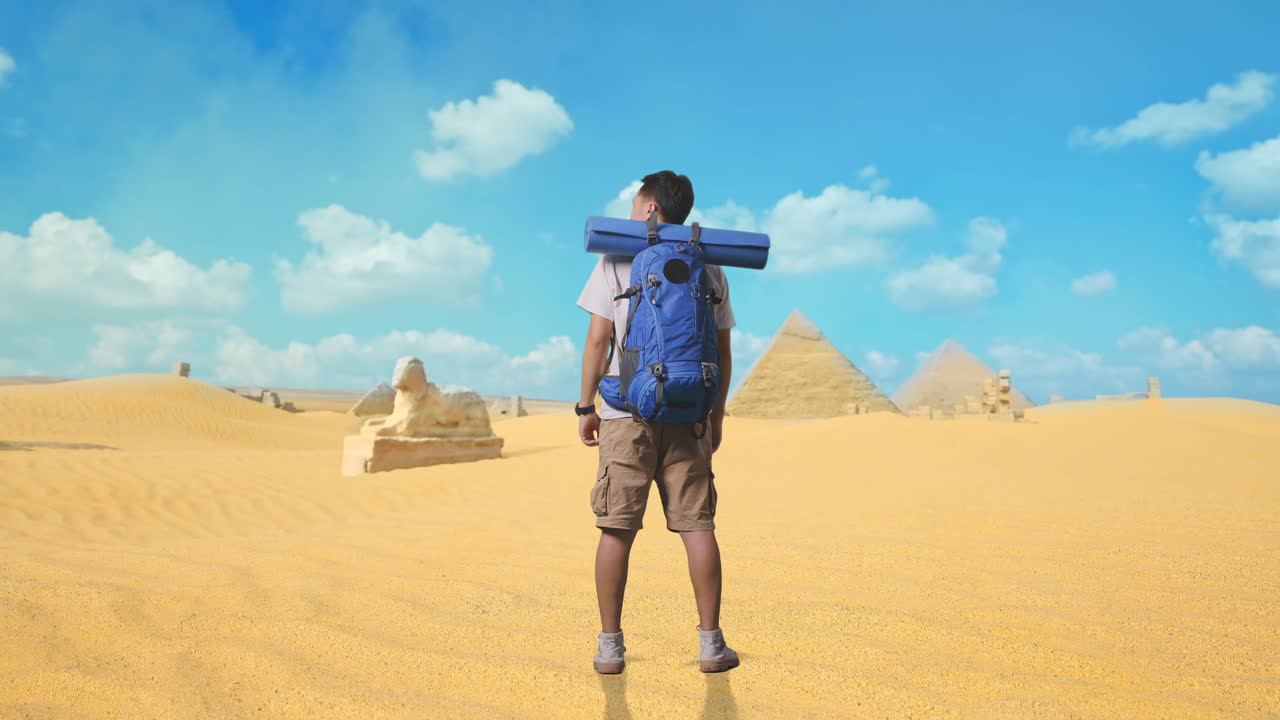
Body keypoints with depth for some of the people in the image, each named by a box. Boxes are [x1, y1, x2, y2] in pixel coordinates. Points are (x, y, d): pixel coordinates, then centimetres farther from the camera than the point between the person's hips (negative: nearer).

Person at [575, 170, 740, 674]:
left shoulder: (616, 260, 1)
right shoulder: (709, 268, 10)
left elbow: (597, 340, -4)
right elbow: (722, 352, 9)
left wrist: (585, 408, 2)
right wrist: (716, 415, 16)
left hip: (626, 412, -2)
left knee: (617, 529, 3)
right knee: (697, 526, 5)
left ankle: (610, 645, 9)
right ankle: (711, 643, 8)